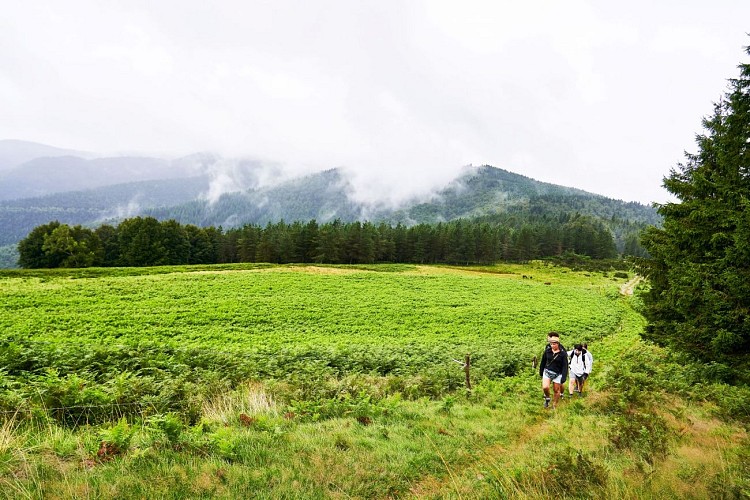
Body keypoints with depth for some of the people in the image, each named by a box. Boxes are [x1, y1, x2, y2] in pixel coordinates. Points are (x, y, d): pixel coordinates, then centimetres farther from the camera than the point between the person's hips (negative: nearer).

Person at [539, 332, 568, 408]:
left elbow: (565, 366, -10)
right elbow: (543, 361, 7)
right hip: (547, 371, 2)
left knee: (556, 390, 7)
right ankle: (547, 398, 16)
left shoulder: (562, 353, -13)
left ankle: (554, 406, 27)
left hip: (557, 374, -1)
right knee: (545, 387, -15)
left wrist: (563, 378, -15)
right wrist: (541, 372, 14)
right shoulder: (547, 351, -6)